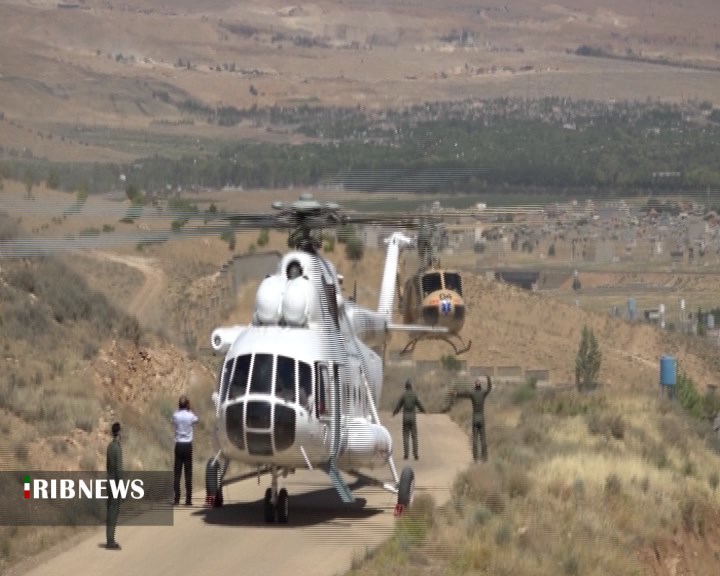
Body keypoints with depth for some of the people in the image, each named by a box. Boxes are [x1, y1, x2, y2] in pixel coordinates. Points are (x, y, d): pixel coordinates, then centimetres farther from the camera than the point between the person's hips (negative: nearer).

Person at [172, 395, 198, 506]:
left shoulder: (176, 415, -4)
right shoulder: (190, 415, -6)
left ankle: (177, 499, -2)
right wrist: (190, 410, 14)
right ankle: (188, 499, -3)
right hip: (188, 446, -1)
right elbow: (195, 419, 17)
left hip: (178, 446, 1)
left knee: (177, 474, 2)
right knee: (188, 474, 0)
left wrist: (179, 409, 12)